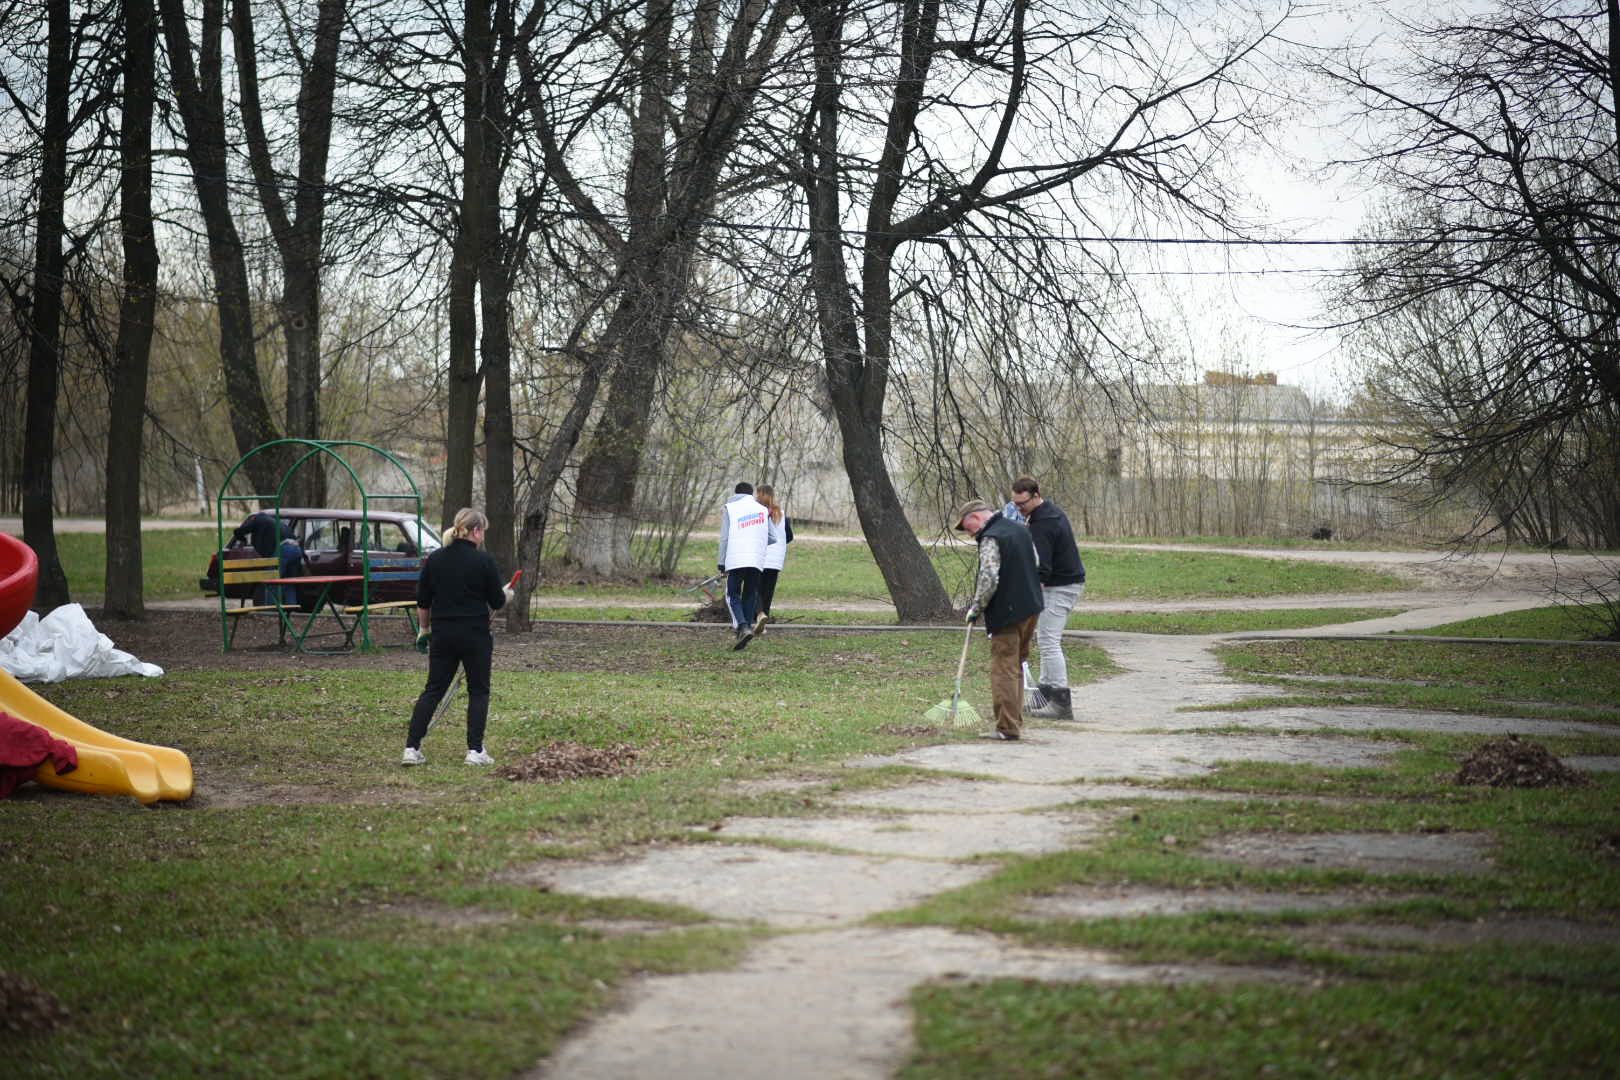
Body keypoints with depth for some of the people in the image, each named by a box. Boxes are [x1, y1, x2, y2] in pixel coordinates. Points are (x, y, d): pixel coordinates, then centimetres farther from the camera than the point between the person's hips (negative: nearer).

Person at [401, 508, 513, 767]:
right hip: (475, 637, -4)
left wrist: (424, 630, 20)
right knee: (478, 691, 9)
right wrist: (507, 594, 18)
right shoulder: (483, 560, -10)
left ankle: (412, 748, -1)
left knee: (433, 690, 8)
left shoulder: (434, 559, 3)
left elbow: (422, 602, 8)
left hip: (442, 636, 4)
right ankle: (475, 751, 3)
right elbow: (497, 602, -3)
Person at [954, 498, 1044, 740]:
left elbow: (988, 579, -23)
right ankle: (1015, 720, 23)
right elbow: (1036, 563, 22)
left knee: (1004, 670, -4)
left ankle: (1007, 728, -4)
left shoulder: (991, 539, -16)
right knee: (1017, 666, 17)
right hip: (1030, 608, 9)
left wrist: (976, 608, -11)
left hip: (1007, 613, -9)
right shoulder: (1020, 530, 13)